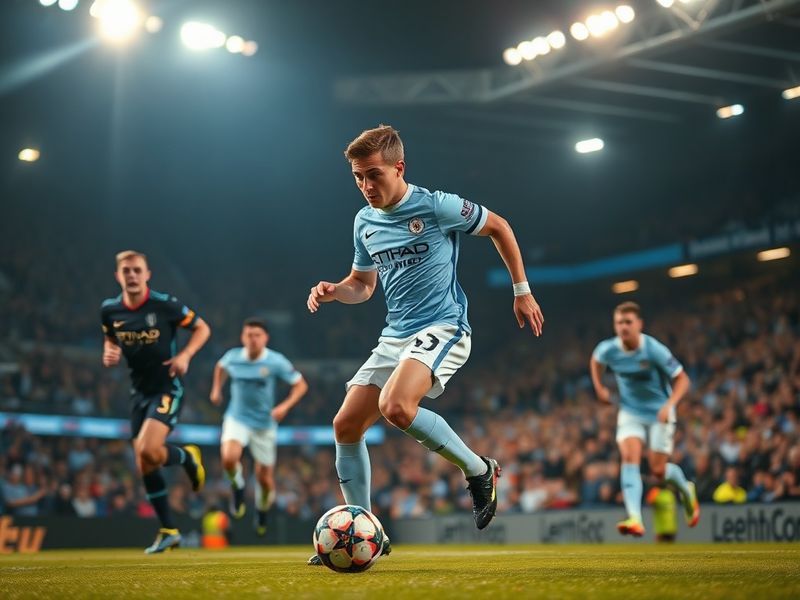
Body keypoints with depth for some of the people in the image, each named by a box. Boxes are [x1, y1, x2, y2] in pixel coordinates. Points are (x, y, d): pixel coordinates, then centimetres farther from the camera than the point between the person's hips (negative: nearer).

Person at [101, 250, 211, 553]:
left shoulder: (165, 304, -13)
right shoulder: (109, 310, -1)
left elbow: (202, 328, -2)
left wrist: (185, 355, -18)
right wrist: (108, 353, -4)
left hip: (167, 388, -5)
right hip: (139, 391, 5)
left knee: (149, 451, -25)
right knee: (144, 467, 6)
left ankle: (188, 457, 10)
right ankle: (169, 531, 21)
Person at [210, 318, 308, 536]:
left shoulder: (276, 361, -13)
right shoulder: (232, 357, -5)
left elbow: (301, 385, -6)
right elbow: (221, 366, 21)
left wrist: (285, 406, -20)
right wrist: (216, 388, 11)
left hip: (265, 424, 0)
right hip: (237, 419, 0)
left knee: (265, 479, 6)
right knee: (229, 458, -30)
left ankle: (262, 508, 40)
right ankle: (238, 487, 4)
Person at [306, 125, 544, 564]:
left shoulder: (436, 206, -11)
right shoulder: (364, 222, 8)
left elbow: (498, 227, 3)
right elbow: (362, 284, 21)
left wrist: (522, 291, 5)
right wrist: (333, 291, -2)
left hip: (442, 328, -7)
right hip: (394, 336, 8)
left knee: (395, 406, -32)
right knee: (345, 425, 1)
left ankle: (479, 470, -9)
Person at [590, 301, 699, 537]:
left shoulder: (654, 350, -24)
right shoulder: (608, 349, -12)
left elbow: (682, 380, -17)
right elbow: (595, 361, 14)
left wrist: (669, 405, -31)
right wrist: (599, 388, 5)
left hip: (659, 413, -3)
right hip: (630, 412, 3)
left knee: (658, 470, -1)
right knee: (629, 458, -20)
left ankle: (686, 490, 35)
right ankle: (635, 519, -28)